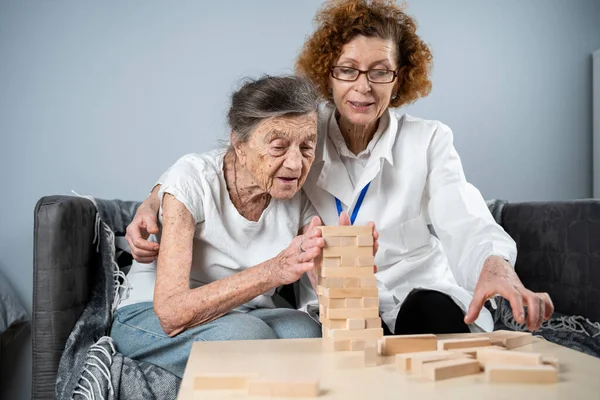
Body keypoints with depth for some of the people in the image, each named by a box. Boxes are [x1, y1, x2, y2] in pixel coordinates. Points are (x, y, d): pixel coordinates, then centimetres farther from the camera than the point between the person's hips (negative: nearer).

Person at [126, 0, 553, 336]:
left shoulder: (428, 140, -2)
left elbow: (466, 223, -15)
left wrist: (495, 264, -40)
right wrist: (154, 203, -14)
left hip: (417, 293, 0)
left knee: (433, 311, -33)